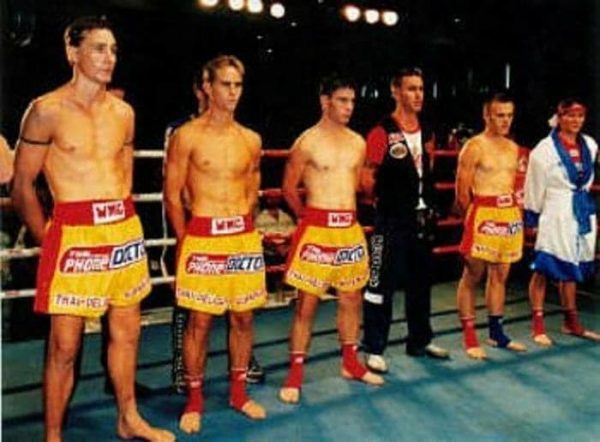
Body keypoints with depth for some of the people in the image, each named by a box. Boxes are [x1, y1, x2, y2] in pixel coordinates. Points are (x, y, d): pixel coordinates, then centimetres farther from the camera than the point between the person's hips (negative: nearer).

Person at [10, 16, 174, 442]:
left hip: (125, 230, 6)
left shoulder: (123, 112, 9)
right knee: (65, 346, 0)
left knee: (127, 332, 15)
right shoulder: (47, 110, -6)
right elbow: (22, 186, -3)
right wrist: (48, 242, -4)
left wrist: (121, 222, 13)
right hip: (74, 235, -5)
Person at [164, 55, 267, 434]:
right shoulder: (187, 136, -4)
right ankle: (195, 399, 17)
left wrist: (243, 228, 12)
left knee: (243, 317, 10)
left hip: (245, 238, 4)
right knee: (200, 321, 2)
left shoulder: (251, 140, 9)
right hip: (202, 238, -4)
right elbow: (173, 195, -1)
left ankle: (239, 391, 27)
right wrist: (187, 242, 1)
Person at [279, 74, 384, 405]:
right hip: (316, 229, -6)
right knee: (307, 303, -1)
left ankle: (350, 364, 31)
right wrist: (309, 216, 7)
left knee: (351, 298, 14)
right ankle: (295, 375, 9)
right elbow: (289, 189, -1)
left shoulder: (358, 143, 9)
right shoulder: (307, 142, -7)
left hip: (350, 228, 6)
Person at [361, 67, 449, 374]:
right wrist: (385, 200, -3)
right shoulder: (382, 133, -10)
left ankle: (420, 341, 30)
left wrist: (428, 204, 11)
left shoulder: (427, 134, 11)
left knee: (421, 283, 16)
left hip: (422, 220, 7)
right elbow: (366, 179, -11)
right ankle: (374, 349, 6)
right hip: (391, 223, -7)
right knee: (381, 285, -3)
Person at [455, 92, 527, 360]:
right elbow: (462, 193, -7)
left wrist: (513, 212, 13)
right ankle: (469, 337, 6)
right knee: (472, 276, -1)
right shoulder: (474, 147, -7)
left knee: (500, 276, 13)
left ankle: (496, 333, 23)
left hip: (510, 215, 7)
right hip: (483, 215, -7)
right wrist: (473, 218, 1)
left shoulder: (513, 148, 14)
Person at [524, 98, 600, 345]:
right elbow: (534, 186, -6)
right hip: (556, 214, -6)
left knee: (572, 269, 15)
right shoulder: (545, 148, -9)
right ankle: (538, 326, 4)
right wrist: (532, 218, -5)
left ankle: (571, 322, 25)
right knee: (544, 269, -4)